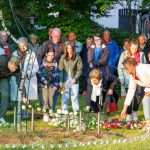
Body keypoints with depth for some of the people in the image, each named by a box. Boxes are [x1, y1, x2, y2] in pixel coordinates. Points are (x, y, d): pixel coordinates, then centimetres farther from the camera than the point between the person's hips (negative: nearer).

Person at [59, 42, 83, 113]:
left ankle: (76, 111, 5)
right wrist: (61, 81, -4)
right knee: (65, 97, 2)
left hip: (74, 80, -1)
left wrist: (75, 78, -11)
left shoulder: (77, 57, 0)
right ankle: (64, 111, 8)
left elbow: (79, 70, 0)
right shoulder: (63, 57, 5)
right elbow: (60, 69, 3)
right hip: (65, 80, 1)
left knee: (75, 96, -1)